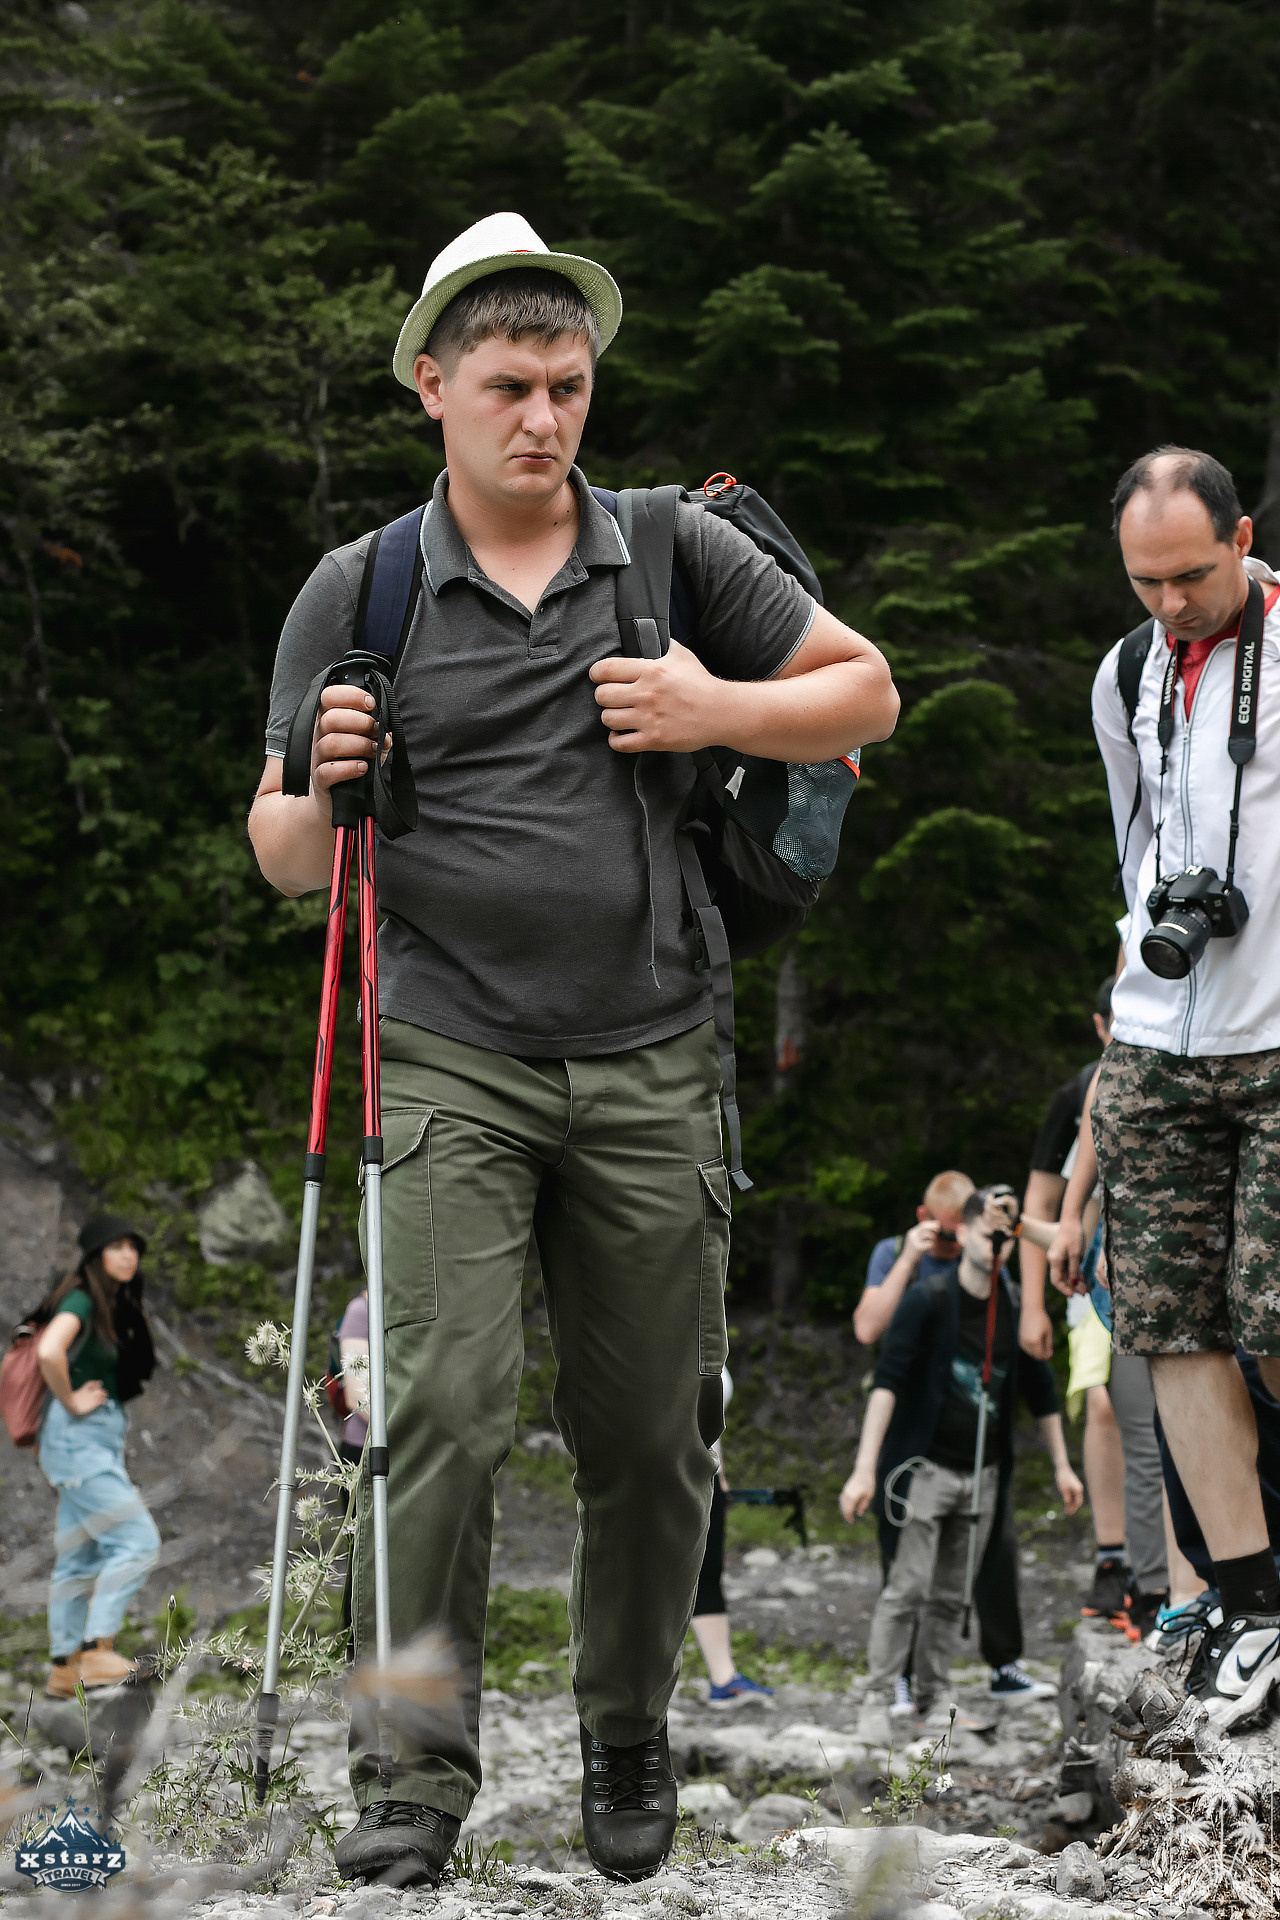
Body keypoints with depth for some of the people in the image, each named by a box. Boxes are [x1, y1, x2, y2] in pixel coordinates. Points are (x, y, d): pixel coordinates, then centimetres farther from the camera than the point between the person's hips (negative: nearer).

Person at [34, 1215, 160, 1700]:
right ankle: (96, 1651, -16)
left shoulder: (114, 1306, 15)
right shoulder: (81, 1301, -13)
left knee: (80, 1556, 10)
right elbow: (49, 1352, -31)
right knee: (137, 1538, -15)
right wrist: (70, 1402, -19)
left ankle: (64, 1669, 13)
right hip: (78, 1437, -9)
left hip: (100, 1438, 9)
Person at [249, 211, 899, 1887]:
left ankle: (630, 1748, 24)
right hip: (451, 1064, -2)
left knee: (650, 1432, 7)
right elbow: (286, 858, 7)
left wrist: (716, 711, -5)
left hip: (650, 1064, 2)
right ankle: (416, 1773, -7)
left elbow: (864, 693, 14)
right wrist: (324, 787, -16)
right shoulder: (357, 593, 5)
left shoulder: (679, 553, 7)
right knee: (442, 1407, -14)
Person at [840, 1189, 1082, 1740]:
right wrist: (864, 1468, -24)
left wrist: (1062, 1466, 18)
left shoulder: (1017, 1308, 5)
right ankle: (877, 1700, -2)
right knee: (908, 1588, -9)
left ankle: (933, 1702, 17)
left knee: (952, 1596, 9)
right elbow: (887, 1380, -16)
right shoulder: (928, 1301, -10)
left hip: (983, 1475, 5)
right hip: (927, 1466, -5)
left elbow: (1040, 1390, 17)